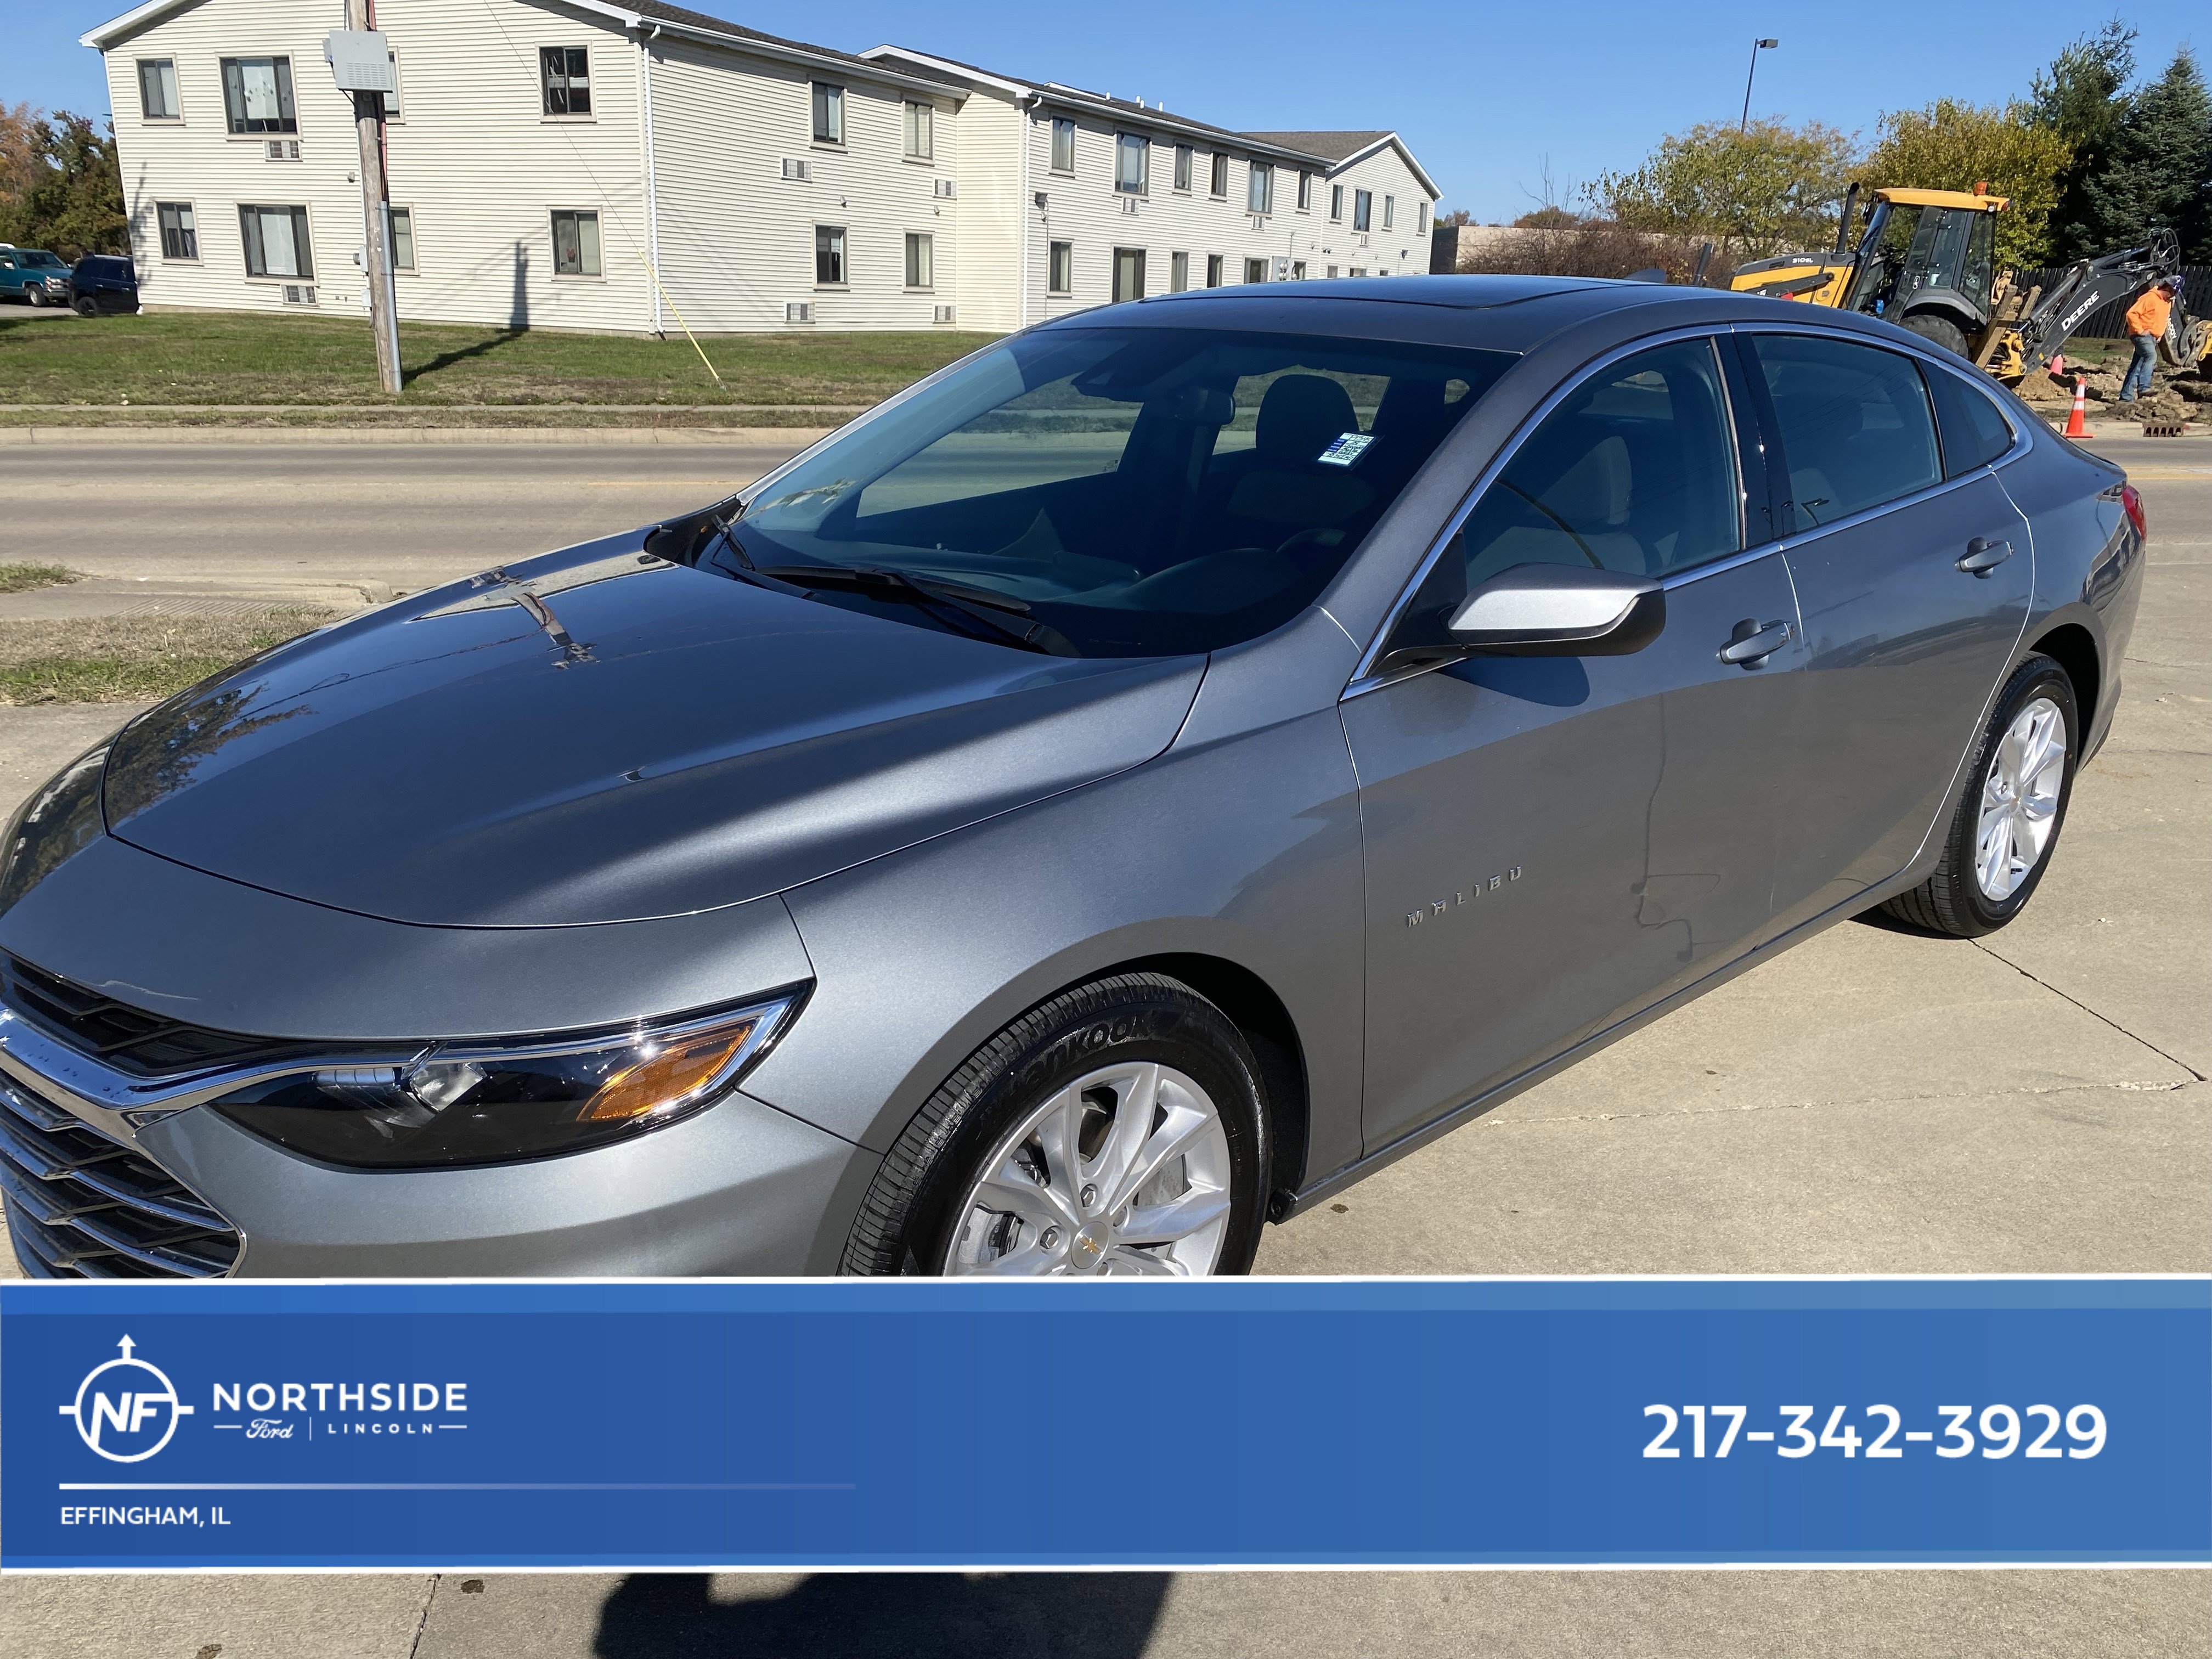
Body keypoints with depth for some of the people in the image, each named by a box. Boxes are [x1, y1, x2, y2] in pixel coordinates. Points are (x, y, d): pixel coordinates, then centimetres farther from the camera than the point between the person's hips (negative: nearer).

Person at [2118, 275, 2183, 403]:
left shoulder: (2168, 302, 17)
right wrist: (2140, 331, -20)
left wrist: (2160, 334, 19)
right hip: (2143, 335, -9)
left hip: (2153, 338, 9)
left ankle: (2126, 396, 7)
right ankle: (2143, 387, -39)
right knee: (2151, 355, -31)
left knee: (2137, 366, 7)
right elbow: (2132, 314, -18)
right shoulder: (2150, 298, -13)